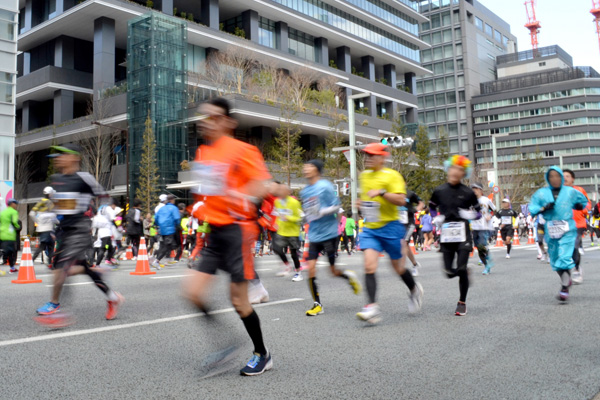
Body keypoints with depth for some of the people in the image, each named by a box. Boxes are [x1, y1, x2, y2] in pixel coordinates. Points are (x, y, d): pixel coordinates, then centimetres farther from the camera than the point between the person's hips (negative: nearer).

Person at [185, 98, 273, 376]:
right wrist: (200, 209, 18)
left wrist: (244, 198, -36)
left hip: (237, 229, -7)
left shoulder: (240, 150, -10)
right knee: (193, 291, -1)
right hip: (214, 231, 8)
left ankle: (262, 355, 19)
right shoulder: (202, 153, 14)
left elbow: (262, 184, -19)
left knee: (238, 300, -2)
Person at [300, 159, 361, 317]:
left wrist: (321, 212, -22)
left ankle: (349, 276, 35)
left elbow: (336, 207, -10)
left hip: (329, 234, -5)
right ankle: (317, 304, 5)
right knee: (310, 268, -6)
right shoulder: (305, 191, 11)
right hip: (314, 235, 5)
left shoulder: (325, 186, -9)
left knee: (334, 271, 0)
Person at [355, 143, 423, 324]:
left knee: (397, 266, 11)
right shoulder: (363, 176, 12)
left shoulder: (392, 176, -8)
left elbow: (401, 200, -20)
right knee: (369, 265, -15)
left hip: (390, 226, -4)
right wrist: (362, 204, 12)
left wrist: (381, 192, -29)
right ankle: (372, 307, -16)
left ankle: (414, 290, 41)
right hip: (370, 228, 4)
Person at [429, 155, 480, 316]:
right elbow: (432, 208, 21)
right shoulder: (439, 191, 4)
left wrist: (468, 214, -11)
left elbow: (478, 212, 9)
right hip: (446, 236, 2)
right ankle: (465, 272, 36)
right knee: (449, 272, 0)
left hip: (463, 236, -2)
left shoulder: (468, 193, -1)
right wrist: (437, 218, 4)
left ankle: (462, 303, 11)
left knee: (461, 269, -8)